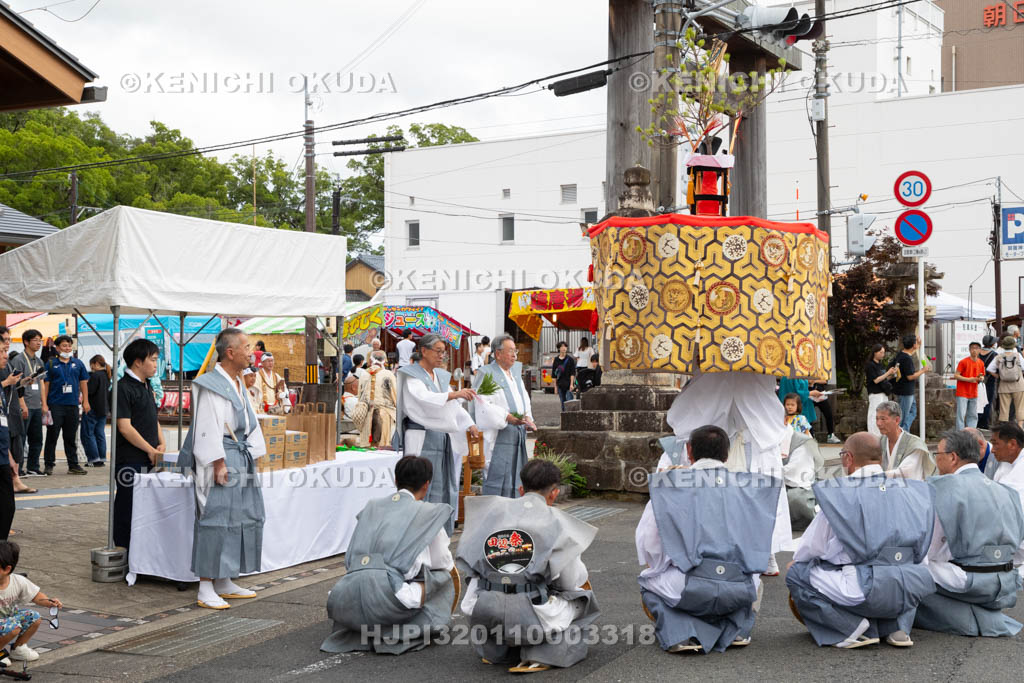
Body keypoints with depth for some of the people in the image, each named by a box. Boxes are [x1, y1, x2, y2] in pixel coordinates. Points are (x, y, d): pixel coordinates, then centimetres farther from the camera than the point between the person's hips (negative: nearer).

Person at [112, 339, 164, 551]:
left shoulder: (147, 387, 16)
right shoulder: (124, 388, -12)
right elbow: (125, 427, -17)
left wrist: (161, 443, 6)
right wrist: (150, 450, -14)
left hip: (149, 461, 9)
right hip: (130, 461, -9)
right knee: (127, 507, -2)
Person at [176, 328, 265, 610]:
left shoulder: (238, 384, 16)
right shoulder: (210, 385, -12)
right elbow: (208, 427, -17)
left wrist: (252, 455, 12)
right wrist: (219, 463, -21)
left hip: (241, 456, 10)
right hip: (222, 456, -10)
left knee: (246, 517, 11)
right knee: (216, 519, -10)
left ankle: (224, 582, 20)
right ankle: (206, 589, -6)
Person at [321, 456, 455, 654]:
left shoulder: (371, 507, 22)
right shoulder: (428, 513, 9)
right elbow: (443, 563, 20)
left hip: (346, 607, 5)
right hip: (388, 604, -5)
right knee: (448, 576, 18)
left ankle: (358, 632, 16)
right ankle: (406, 633, 5)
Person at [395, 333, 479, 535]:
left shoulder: (441, 376, 18)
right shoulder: (411, 376, -5)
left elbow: (453, 405, 18)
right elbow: (424, 398, -23)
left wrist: (470, 424, 3)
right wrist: (455, 394, -36)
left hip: (443, 438, 7)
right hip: (421, 440, -7)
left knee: (443, 488, 7)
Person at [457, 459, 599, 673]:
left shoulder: (493, 509, 6)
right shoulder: (557, 522, -3)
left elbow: (469, 565, 12)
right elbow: (571, 582, 4)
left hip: (483, 614, 4)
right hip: (530, 619, -4)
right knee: (582, 596, 23)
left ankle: (495, 648, 23)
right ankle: (540, 654, 2)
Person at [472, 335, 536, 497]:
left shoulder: (516, 371, 16)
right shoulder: (487, 373, -8)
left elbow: (524, 397, 22)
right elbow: (482, 404, -17)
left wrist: (528, 417, 3)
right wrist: (507, 417, -23)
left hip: (517, 435, 8)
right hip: (498, 437, -8)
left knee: (513, 481, 11)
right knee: (496, 479, -8)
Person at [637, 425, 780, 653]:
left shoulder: (669, 487, 8)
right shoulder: (747, 488, 16)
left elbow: (647, 542, 5)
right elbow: (759, 541, 20)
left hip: (691, 588, -3)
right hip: (740, 591, 3)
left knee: (648, 581, 27)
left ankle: (682, 634, 2)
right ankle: (737, 630, 14)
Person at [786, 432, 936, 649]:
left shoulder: (838, 496, -3)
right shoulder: (911, 492, 11)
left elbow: (811, 549, 4)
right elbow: (921, 557, 19)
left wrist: (796, 563, 27)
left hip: (863, 594, -6)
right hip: (910, 593, 6)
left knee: (796, 572, 8)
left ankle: (853, 627, -3)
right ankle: (898, 625, 15)